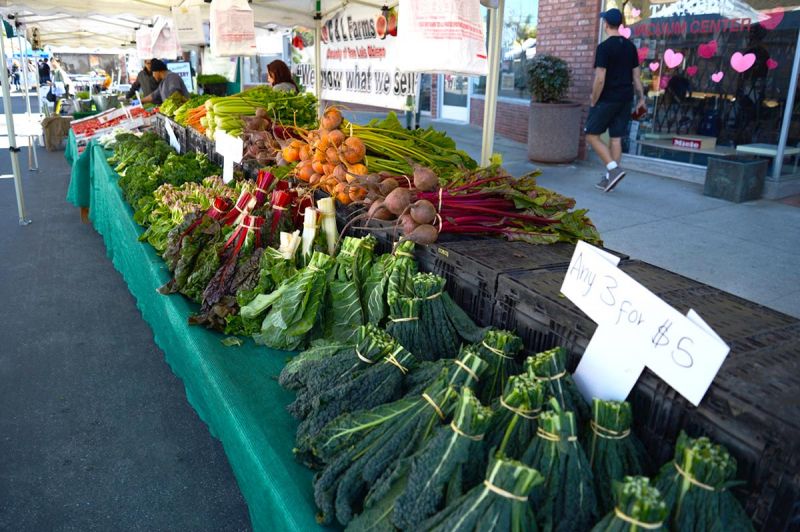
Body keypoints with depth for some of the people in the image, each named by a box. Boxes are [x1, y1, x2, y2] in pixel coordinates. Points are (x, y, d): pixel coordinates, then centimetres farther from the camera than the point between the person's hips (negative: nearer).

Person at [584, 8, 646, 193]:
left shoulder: (604, 47, -13)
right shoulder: (630, 46, 9)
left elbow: (600, 79, -17)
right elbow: (636, 76, 11)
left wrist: (593, 102, -8)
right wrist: (641, 99, 16)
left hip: (607, 99, -7)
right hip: (625, 99, 7)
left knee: (592, 135, 2)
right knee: (616, 138, 9)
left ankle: (614, 169, -10)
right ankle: (609, 178, 13)